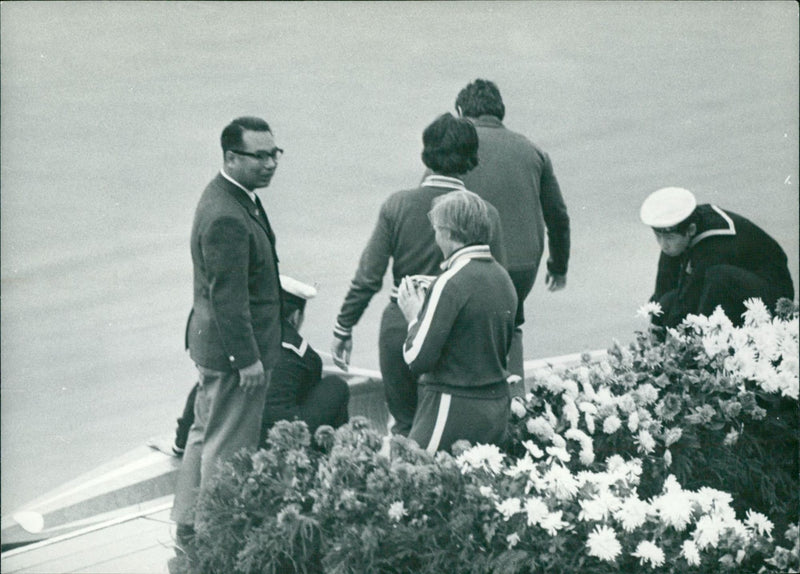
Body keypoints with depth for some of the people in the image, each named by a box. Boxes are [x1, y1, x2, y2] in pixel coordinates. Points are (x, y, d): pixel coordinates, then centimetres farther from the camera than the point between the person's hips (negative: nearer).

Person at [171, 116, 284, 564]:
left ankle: (189, 529, 33)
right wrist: (248, 358, -22)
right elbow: (228, 297, -26)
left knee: (207, 434, 20)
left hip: (213, 343, 11)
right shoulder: (226, 218, -27)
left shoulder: (236, 197, 7)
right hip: (233, 347, -11)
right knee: (228, 448, 1)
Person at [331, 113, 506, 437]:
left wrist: (343, 328, 7)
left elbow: (368, 277, -4)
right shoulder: (485, 215, -7)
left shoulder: (397, 206, -6)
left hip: (400, 329, 0)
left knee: (405, 425, 14)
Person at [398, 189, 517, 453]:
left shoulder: (451, 283, -16)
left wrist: (414, 317, 2)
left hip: (457, 411, -8)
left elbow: (418, 359, -17)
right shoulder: (503, 278, 10)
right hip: (497, 407, 8)